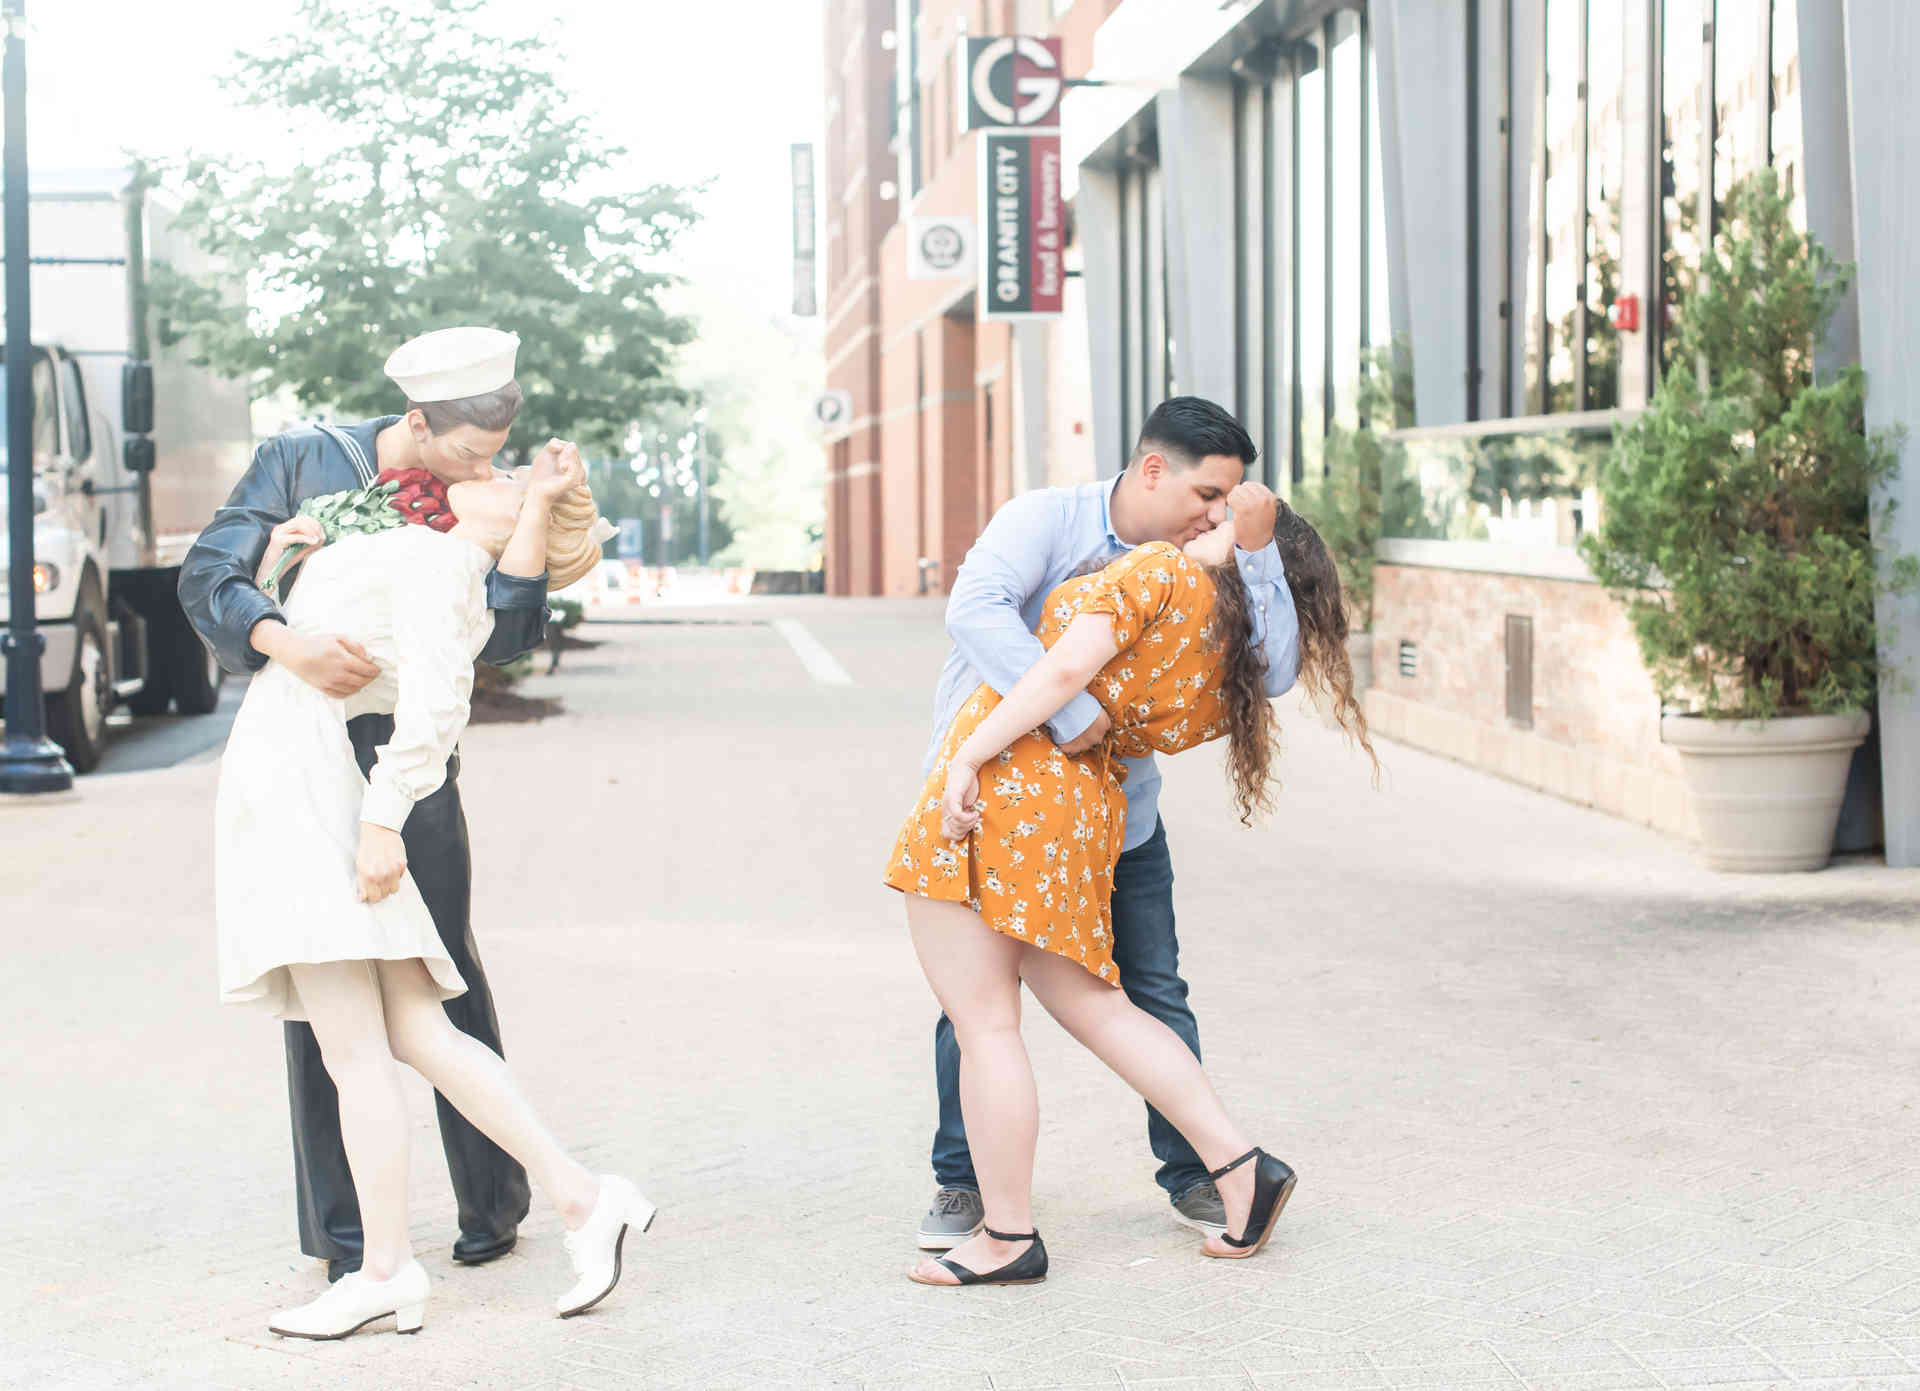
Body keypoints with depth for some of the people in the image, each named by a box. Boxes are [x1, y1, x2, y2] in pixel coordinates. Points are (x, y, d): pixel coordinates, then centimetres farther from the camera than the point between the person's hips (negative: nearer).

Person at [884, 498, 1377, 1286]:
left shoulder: (1159, 570, -9)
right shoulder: (1231, 675, 11)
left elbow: (1069, 666, -19)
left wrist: (969, 756, -20)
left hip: (1001, 784, -8)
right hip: (1083, 806, 8)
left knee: (982, 1021, 0)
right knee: (1096, 1009, 17)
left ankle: (1007, 1241, 6)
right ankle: (1240, 1168, 12)